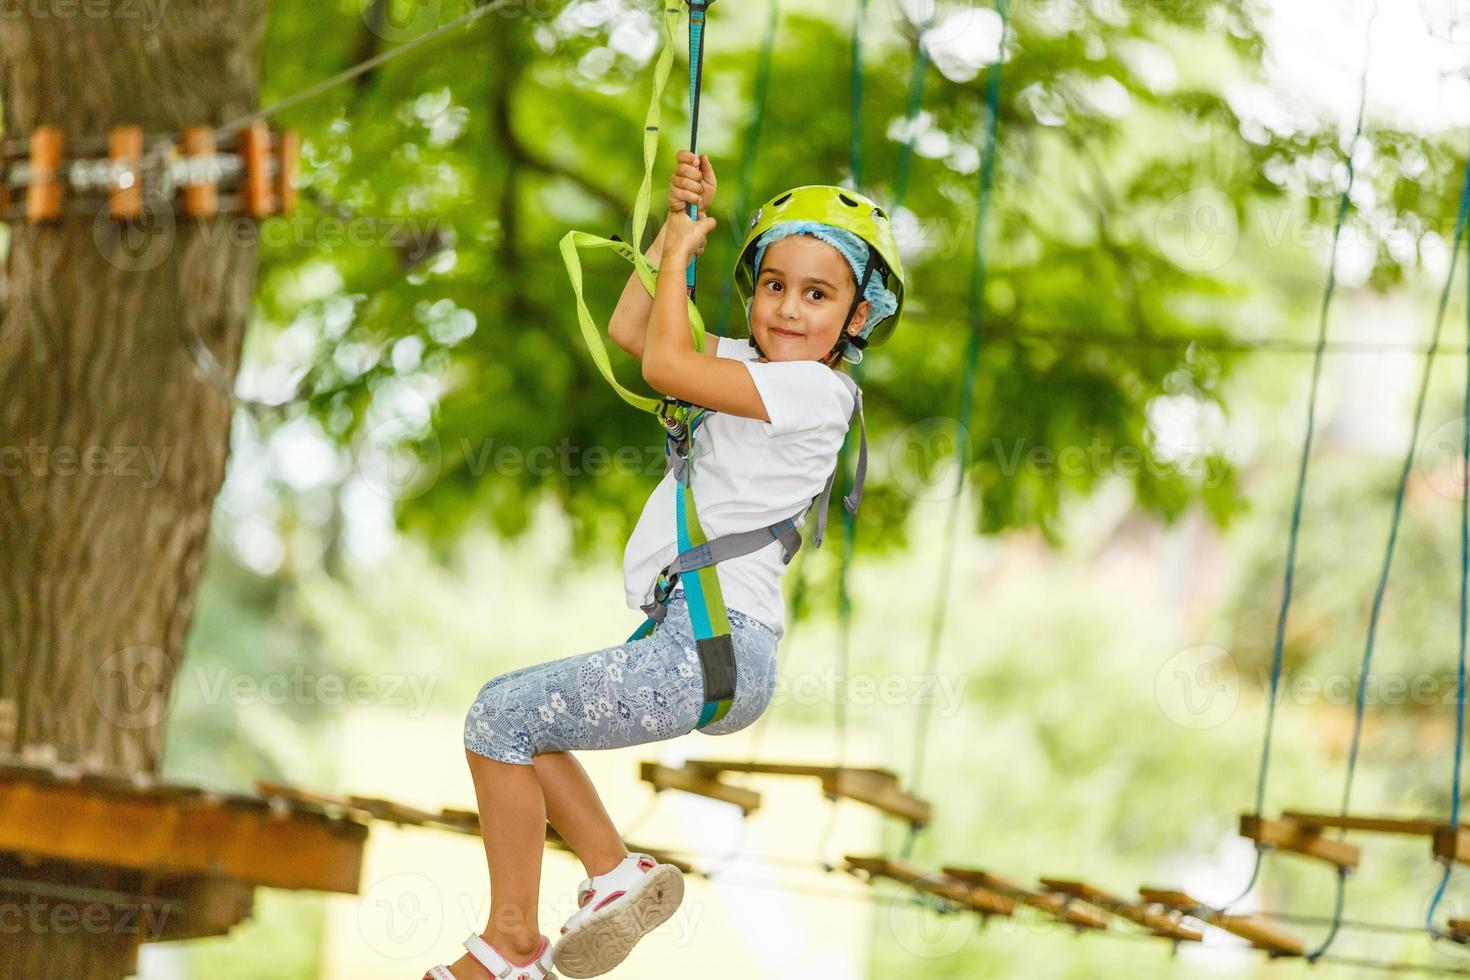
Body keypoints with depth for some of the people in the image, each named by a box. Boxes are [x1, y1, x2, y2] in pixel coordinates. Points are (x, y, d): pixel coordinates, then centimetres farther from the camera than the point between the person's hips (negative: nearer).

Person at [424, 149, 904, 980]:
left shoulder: (817, 391, -12)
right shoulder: (751, 365, 17)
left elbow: (665, 364, -19)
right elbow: (630, 330, 23)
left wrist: (680, 254, -4)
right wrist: (679, 221, 14)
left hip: (713, 649, -10)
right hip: (690, 643, 10)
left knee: (499, 721, -7)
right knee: (512, 710, 22)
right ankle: (615, 872, 18)